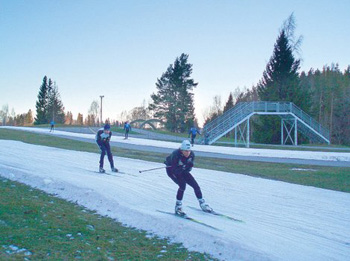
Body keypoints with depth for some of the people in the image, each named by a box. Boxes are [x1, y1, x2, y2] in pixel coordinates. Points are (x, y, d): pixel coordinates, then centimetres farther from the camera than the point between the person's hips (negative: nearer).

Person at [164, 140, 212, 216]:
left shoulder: (191, 154, -19)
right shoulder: (175, 155, -35)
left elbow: (188, 170, -10)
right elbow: (175, 171, -34)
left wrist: (188, 166, -29)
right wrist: (184, 166, -41)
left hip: (182, 170, 5)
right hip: (171, 170, -5)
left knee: (195, 185, -1)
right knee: (182, 185, -27)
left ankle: (203, 204, 19)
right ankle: (178, 207, -14)